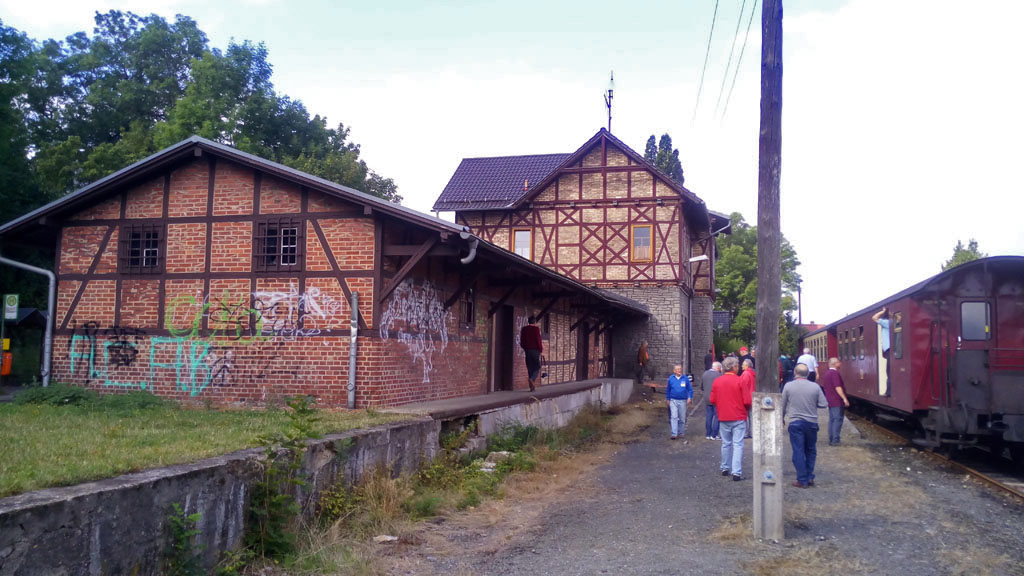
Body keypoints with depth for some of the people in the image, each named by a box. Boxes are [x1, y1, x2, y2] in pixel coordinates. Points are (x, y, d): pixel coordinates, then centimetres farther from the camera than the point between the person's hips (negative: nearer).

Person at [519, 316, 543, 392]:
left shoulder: (524, 329, 7)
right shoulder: (536, 328, -7)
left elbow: (521, 341, 10)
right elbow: (538, 340, -11)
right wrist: (541, 349, -2)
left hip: (527, 350, 4)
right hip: (535, 349, -4)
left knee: (530, 368, 8)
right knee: (537, 367, 5)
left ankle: (532, 387, 6)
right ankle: (532, 379, -24)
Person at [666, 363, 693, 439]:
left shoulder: (685, 378, -1)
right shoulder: (671, 378, 1)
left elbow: (690, 389, 5)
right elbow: (668, 390, 12)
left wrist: (689, 398, -8)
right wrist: (667, 399, 12)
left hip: (683, 401, 1)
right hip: (673, 401, 0)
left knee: (682, 418, 8)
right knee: (674, 417, -9)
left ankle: (681, 433, 21)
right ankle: (674, 433, -11)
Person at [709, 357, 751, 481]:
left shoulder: (717, 381, 0)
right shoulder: (740, 381, -12)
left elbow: (712, 400, 3)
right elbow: (747, 401, -13)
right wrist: (746, 408, 9)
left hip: (723, 418, 4)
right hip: (739, 418, -4)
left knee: (726, 443, 17)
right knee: (738, 444, -2)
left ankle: (725, 468, 27)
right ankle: (736, 472, -7)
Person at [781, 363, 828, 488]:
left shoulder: (788, 386, -5)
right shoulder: (815, 387, -3)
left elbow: (783, 405, 4)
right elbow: (824, 404, 0)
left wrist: (782, 418, 20)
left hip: (795, 422, -2)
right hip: (811, 422, 2)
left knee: (798, 452, 2)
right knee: (811, 451, 17)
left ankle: (802, 480, 3)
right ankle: (810, 477, 16)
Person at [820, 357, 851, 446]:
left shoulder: (826, 373, 16)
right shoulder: (835, 373, -14)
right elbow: (838, 388, -20)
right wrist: (845, 399, -20)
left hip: (830, 401, 9)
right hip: (837, 401, -9)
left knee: (832, 420, 11)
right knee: (838, 419, -7)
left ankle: (831, 440, 12)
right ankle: (835, 440, -10)